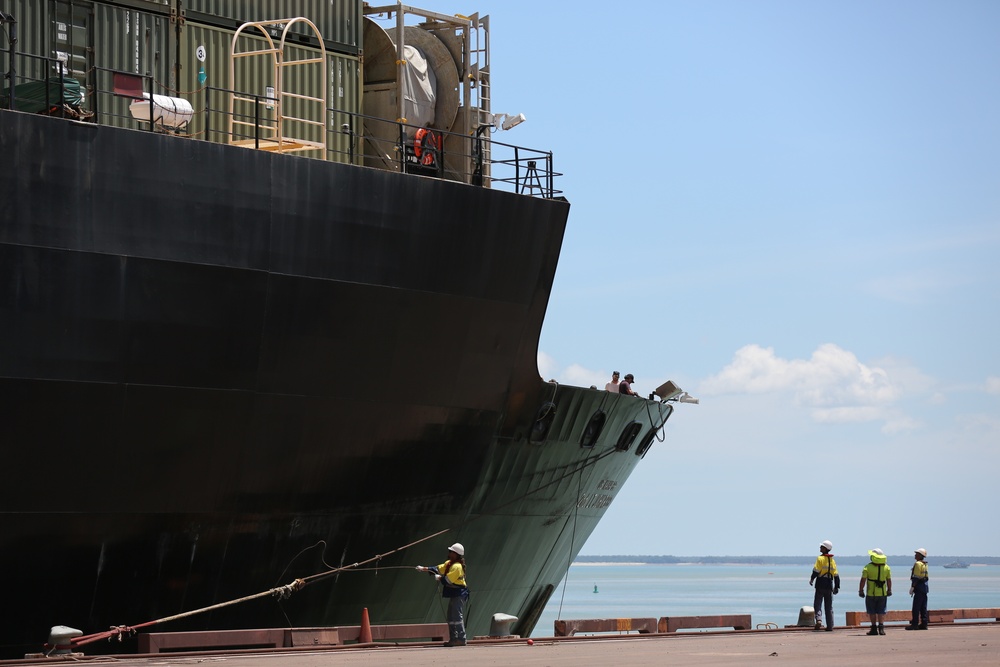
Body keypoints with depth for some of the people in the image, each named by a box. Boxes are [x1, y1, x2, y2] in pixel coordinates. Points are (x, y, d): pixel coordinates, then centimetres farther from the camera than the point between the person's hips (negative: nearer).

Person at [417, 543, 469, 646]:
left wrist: (439, 578, -3)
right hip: (454, 594, 11)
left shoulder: (457, 567, -19)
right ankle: (453, 638, 17)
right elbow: (438, 569, 14)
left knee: (457, 616, -15)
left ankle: (461, 639, -17)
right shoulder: (449, 563, 13)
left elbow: (447, 580, -22)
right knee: (451, 616, 13)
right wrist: (424, 569, 8)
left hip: (459, 594, -11)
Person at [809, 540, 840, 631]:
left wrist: (811, 579, 2)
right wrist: (837, 587, 12)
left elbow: (816, 571, -14)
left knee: (817, 604, -1)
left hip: (820, 585, -5)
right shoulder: (832, 560, 10)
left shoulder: (820, 558, -8)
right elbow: (836, 575, 8)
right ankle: (830, 626, 9)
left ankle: (819, 620, -23)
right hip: (829, 585, 5)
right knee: (829, 606, 10)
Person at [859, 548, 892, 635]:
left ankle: (874, 629, 7)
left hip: (871, 594, -2)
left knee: (872, 612, 7)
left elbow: (863, 580, -10)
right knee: (881, 612, 7)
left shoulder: (868, 567, -8)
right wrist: (889, 590, 17)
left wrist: (861, 590, -1)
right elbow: (889, 580, 6)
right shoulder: (886, 567, 2)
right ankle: (881, 627, -6)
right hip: (883, 593, 2)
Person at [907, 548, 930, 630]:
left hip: (919, 586, -9)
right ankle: (924, 624, 11)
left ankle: (914, 624, -10)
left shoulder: (918, 564, -13)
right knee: (923, 607, 10)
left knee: (916, 607, -8)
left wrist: (912, 587, -15)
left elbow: (916, 577, -17)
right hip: (925, 586, 9)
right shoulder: (924, 564, 16)